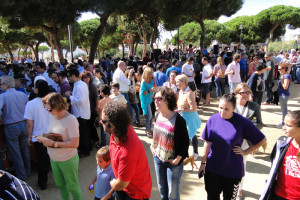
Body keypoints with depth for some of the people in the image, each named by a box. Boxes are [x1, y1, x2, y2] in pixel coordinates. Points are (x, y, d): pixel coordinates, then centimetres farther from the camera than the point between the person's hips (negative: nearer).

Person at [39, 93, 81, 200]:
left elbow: (75, 143, -27)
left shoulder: (70, 120, -25)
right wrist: (44, 138, -8)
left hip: (67, 160, -7)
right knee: (60, 185, 24)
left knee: (72, 186, 12)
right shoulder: (52, 116, -3)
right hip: (53, 158, 7)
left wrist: (53, 143, -27)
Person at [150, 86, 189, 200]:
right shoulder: (158, 115, -5)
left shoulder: (178, 120, -24)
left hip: (173, 162, -6)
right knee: (162, 189, 24)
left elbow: (185, 142, -15)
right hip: (158, 158, 6)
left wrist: (178, 159, -17)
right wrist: (153, 145, 5)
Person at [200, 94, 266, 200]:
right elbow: (208, 142, 1)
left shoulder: (242, 122, -13)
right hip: (212, 168, 2)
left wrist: (245, 152, -7)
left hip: (233, 171, -1)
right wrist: (203, 162, 4)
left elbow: (261, 140, -3)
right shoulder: (213, 119, -7)